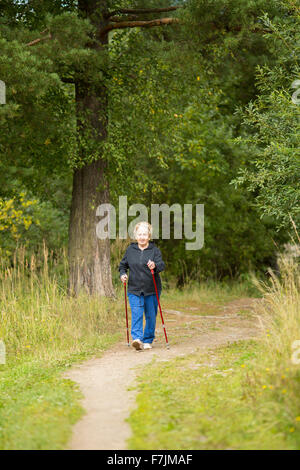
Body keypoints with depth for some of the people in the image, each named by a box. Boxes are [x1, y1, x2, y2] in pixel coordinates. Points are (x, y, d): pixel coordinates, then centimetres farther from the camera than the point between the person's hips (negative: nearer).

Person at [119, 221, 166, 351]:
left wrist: (155, 265, -37)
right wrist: (122, 274, -2)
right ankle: (137, 338, -23)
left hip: (152, 290, -1)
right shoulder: (130, 249, 7)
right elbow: (123, 265, 18)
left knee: (151, 316, 6)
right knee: (136, 314, -13)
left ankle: (148, 340, 20)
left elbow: (162, 265, -15)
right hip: (134, 289, 1)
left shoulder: (155, 249, -1)